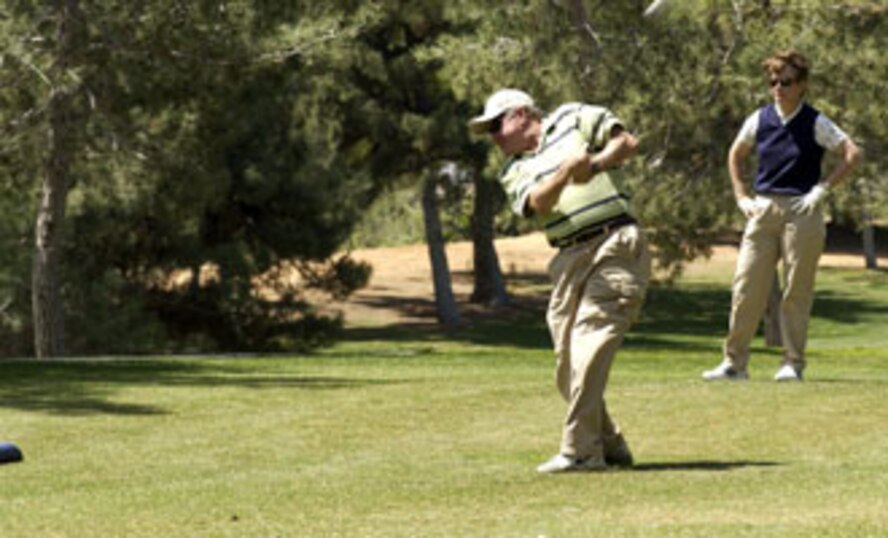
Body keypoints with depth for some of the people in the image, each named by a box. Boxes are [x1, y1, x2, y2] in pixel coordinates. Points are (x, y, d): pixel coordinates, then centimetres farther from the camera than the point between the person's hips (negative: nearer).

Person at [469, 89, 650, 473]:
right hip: (569, 260, 6)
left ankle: (580, 451, -20)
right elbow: (539, 204, -3)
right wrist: (567, 169, -20)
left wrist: (595, 164, -13)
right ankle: (609, 446, 16)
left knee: (591, 338, -17)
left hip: (615, 244, -6)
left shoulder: (574, 119, 10)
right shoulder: (515, 172, 18)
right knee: (567, 360, 1)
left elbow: (627, 142, 3)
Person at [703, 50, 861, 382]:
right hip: (763, 210, 3)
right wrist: (742, 197, 10)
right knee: (746, 286, -2)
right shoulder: (760, 120, 7)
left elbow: (851, 155, -6)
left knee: (796, 292, -1)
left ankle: (793, 363, 7)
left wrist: (822, 189, -10)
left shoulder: (815, 124, -4)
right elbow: (735, 156, 20)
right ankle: (734, 362, 2)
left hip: (801, 211, -3)